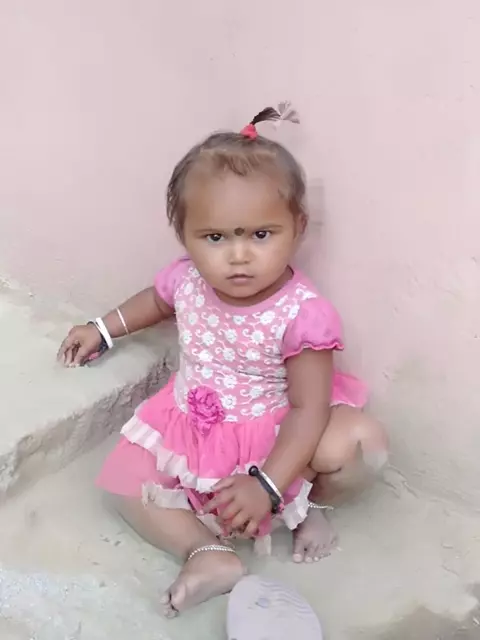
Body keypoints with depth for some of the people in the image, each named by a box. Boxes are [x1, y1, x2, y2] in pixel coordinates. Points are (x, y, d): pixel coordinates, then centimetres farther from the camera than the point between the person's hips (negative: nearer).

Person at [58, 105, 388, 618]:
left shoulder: (303, 313, -29)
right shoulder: (186, 279, -14)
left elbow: (308, 410, -26)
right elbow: (158, 299, 14)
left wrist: (266, 485, -33)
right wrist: (103, 330, 16)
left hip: (275, 436, -4)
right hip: (189, 424, 5)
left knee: (359, 437, -27)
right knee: (126, 482, -9)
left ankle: (312, 502, 5)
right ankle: (209, 554, -11)